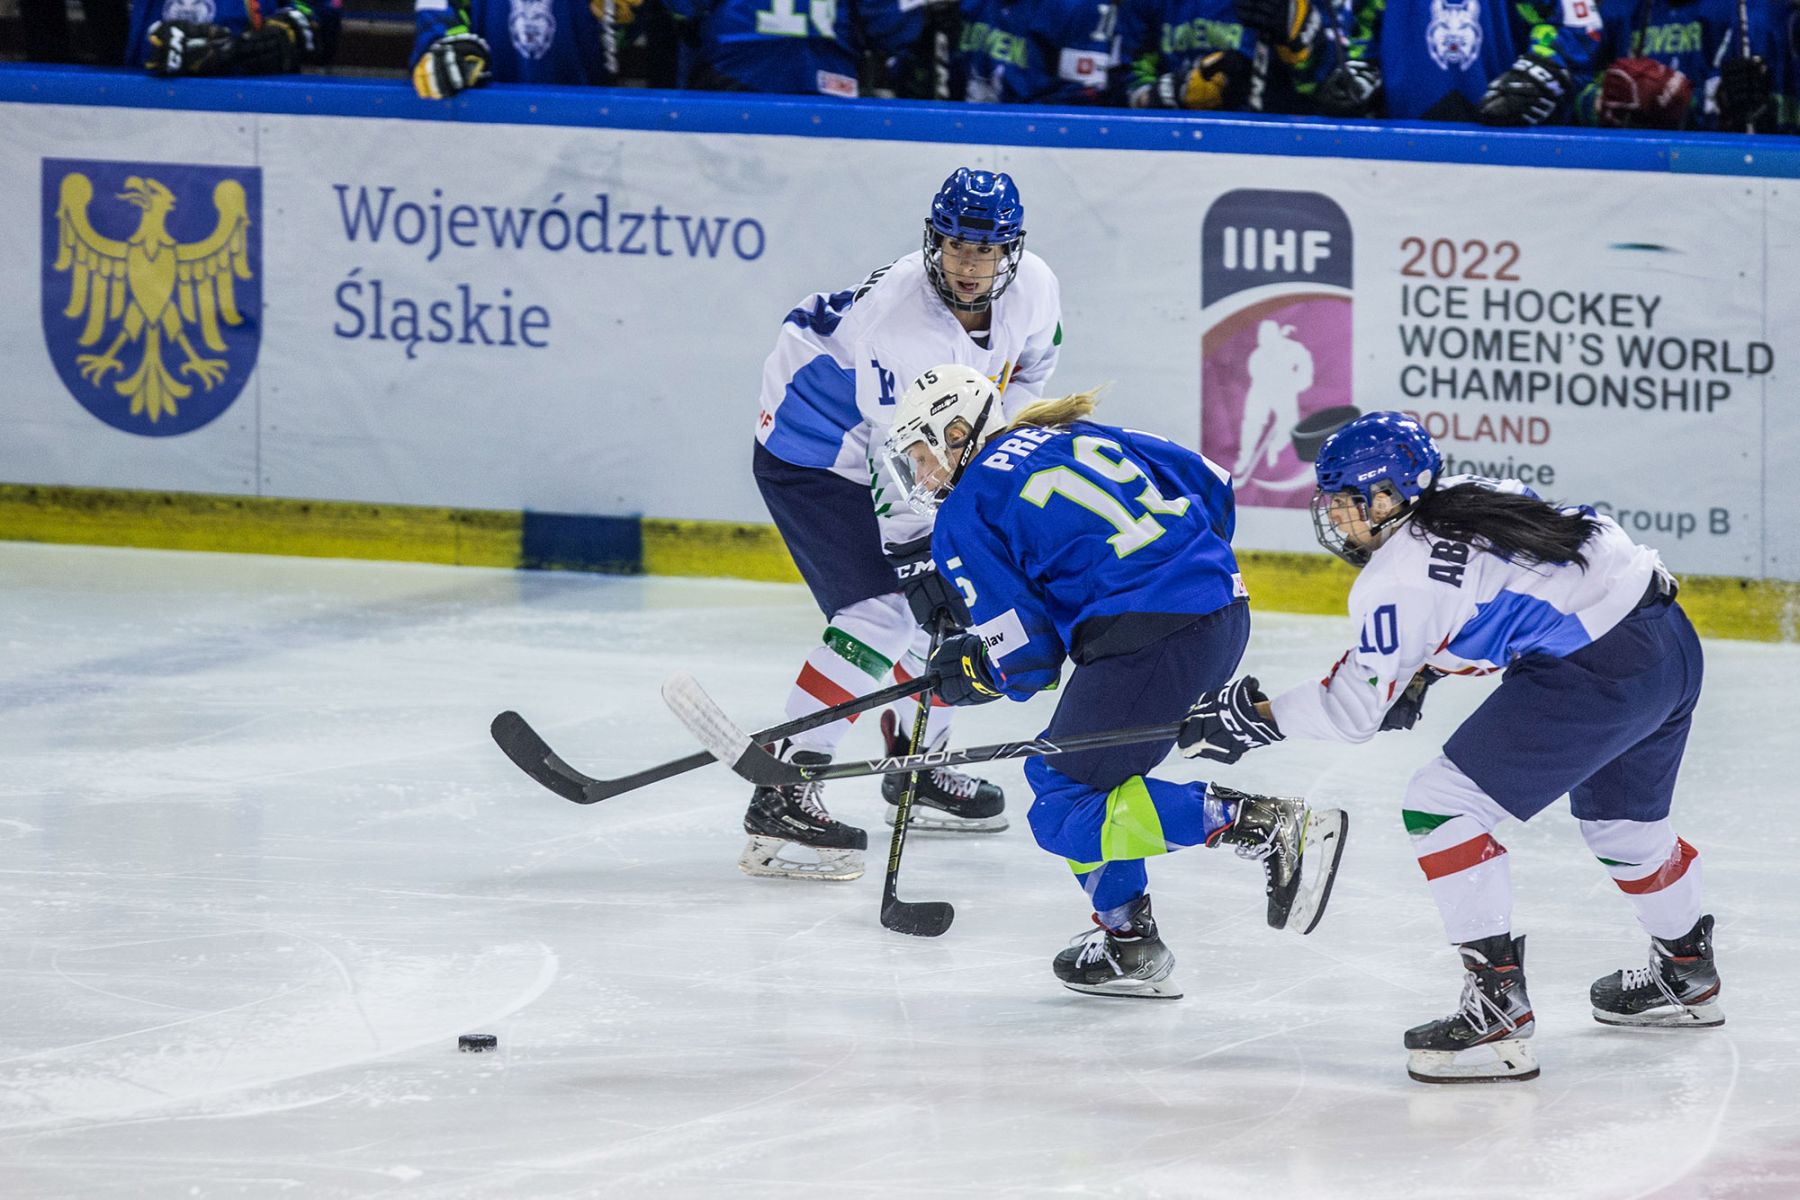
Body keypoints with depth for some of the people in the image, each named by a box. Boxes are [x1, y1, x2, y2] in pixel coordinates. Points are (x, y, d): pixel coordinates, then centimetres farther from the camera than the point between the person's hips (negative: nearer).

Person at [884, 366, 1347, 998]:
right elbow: (1208, 484, 22)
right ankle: (1128, 946, 20)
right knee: (1059, 774, 21)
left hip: (1149, 638, -9)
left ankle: (1271, 825, -17)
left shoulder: (966, 517, 2)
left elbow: (1028, 655, -2)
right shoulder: (1070, 437, 23)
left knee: (1065, 813, -5)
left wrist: (971, 674, 19)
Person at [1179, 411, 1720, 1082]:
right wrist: (1421, 672, 32)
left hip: (1596, 673, -10)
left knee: (1445, 804, -6)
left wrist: (1257, 717, 5)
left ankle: (1498, 1010, -11)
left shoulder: (1398, 578, -10)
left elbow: (1356, 710, -6)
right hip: (1669, 643, 10)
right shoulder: (1468, 496, 15)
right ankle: (1686, 975, 54)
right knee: (1620, 819, 32)